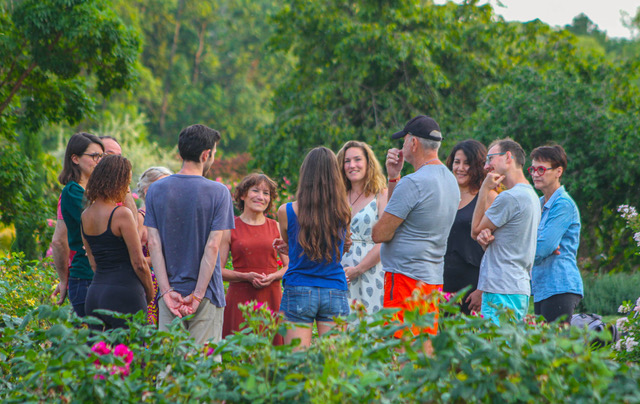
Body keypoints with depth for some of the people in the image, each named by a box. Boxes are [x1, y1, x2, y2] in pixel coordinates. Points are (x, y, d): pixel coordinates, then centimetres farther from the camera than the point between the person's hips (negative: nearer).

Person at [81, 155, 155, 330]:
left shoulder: (85, 216, 10)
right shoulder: (121, 214, -12)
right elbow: (139, 263, -9)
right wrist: (150, 293, 5)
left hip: (94, 293, 7)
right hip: (124, 294, -7)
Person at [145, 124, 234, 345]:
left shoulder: (156, 190, 4)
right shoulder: (218, 192, -5)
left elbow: (153, 243, -2)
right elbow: (212, 246, -11)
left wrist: (167, 291, -5)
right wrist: (198, 294, -9)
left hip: (170, 292, 3)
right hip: (206, 293, -3)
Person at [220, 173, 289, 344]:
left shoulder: (277, 228, 10)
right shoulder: (230, 228, 3)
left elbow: (290, 267, 12)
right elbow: (218, 270, 1)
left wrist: (273, 276, -8)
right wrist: (246, 276, -13)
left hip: (271, 297, 2)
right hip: (241, 296, -2)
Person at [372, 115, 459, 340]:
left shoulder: (413, 183, -15)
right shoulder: (450, 180, 14)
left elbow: (380, 234, -14)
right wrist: (394, 177, 13)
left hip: (406, 276, -9)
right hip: (434, 277, 9)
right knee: (426, 351, 9)